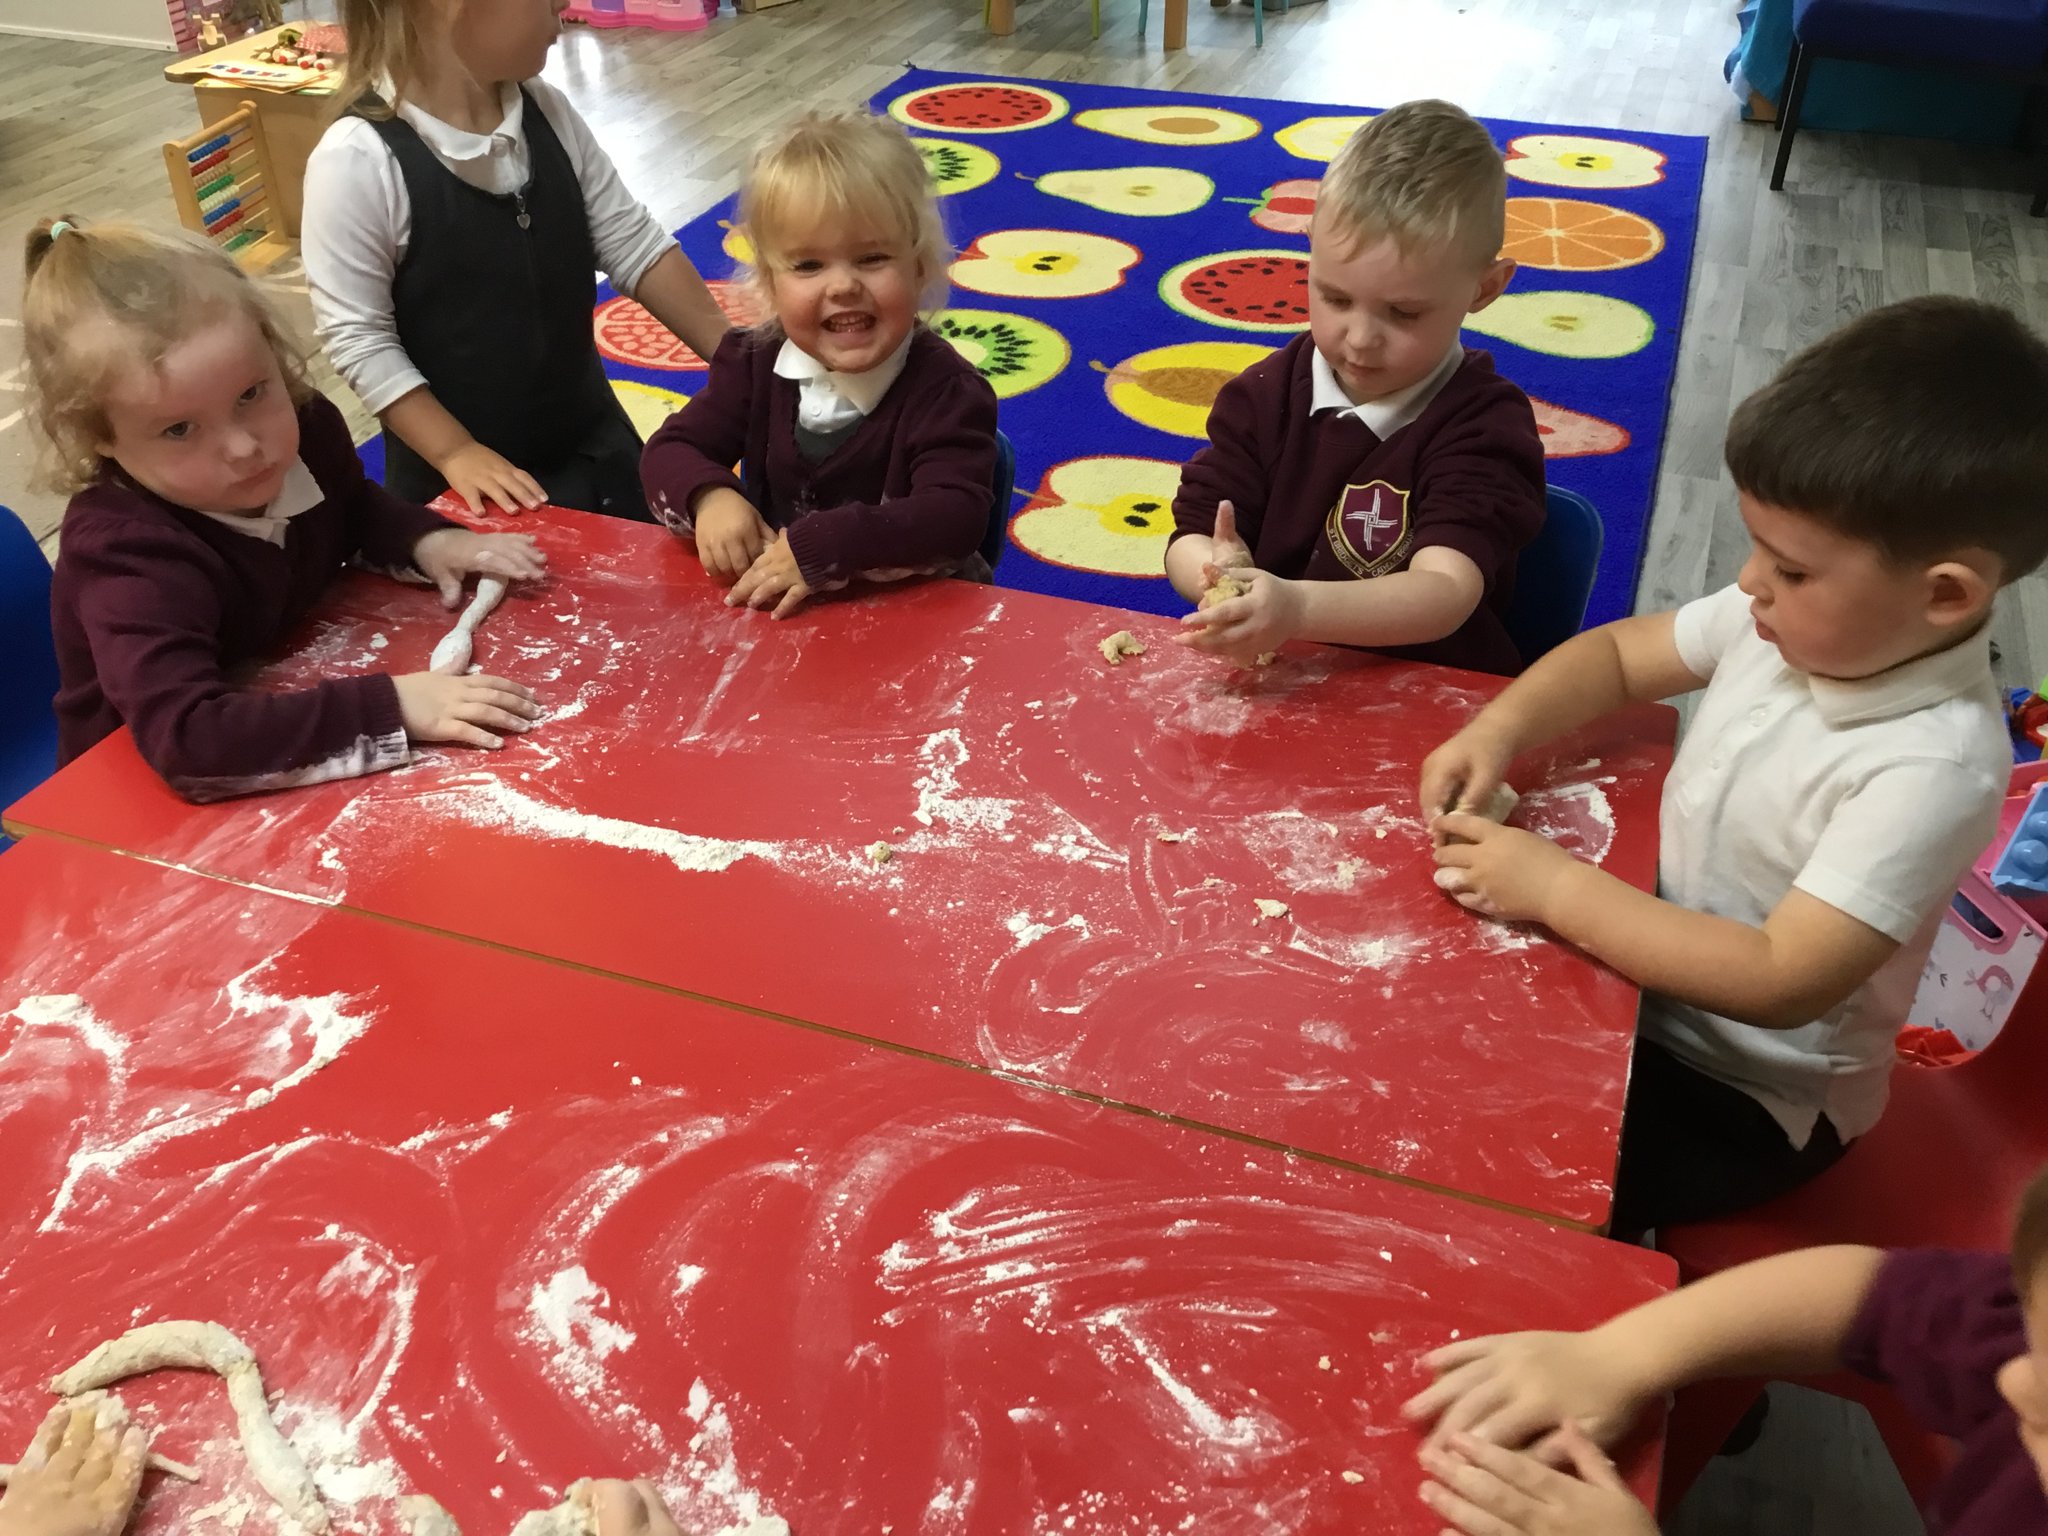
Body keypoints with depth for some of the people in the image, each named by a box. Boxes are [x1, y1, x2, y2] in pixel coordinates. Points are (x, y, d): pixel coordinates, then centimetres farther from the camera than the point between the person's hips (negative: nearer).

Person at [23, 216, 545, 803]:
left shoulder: (305, 426, -11)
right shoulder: (127, 555, -29)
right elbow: (185, 738, -40)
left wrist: (425, 538, -6)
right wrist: (389, 708, -40)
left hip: (288, 685, 6)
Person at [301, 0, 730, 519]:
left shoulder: (548, 112, -4)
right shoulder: (357, 161, -21)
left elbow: (634, 246, 0)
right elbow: (358, 339, -17)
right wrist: (456, 453, -20)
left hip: (592, 441, 6)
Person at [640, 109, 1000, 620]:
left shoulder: (946, 390, -16)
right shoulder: (755, 365, 0)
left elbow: (956, 518, -28)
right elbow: (670, 451, 2)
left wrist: (819, 546, -37)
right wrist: (710, 496, -23)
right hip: (767, 607, 3)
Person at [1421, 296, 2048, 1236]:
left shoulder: (1933, 770, -30)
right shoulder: (1797, 618, -9)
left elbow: (1782, 981, -33)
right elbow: (1618, 652, 5)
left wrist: (1555, 888, -31)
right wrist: (1501, 730, -14)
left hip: (1742, 1100, -7)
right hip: (1650, 964, 7)